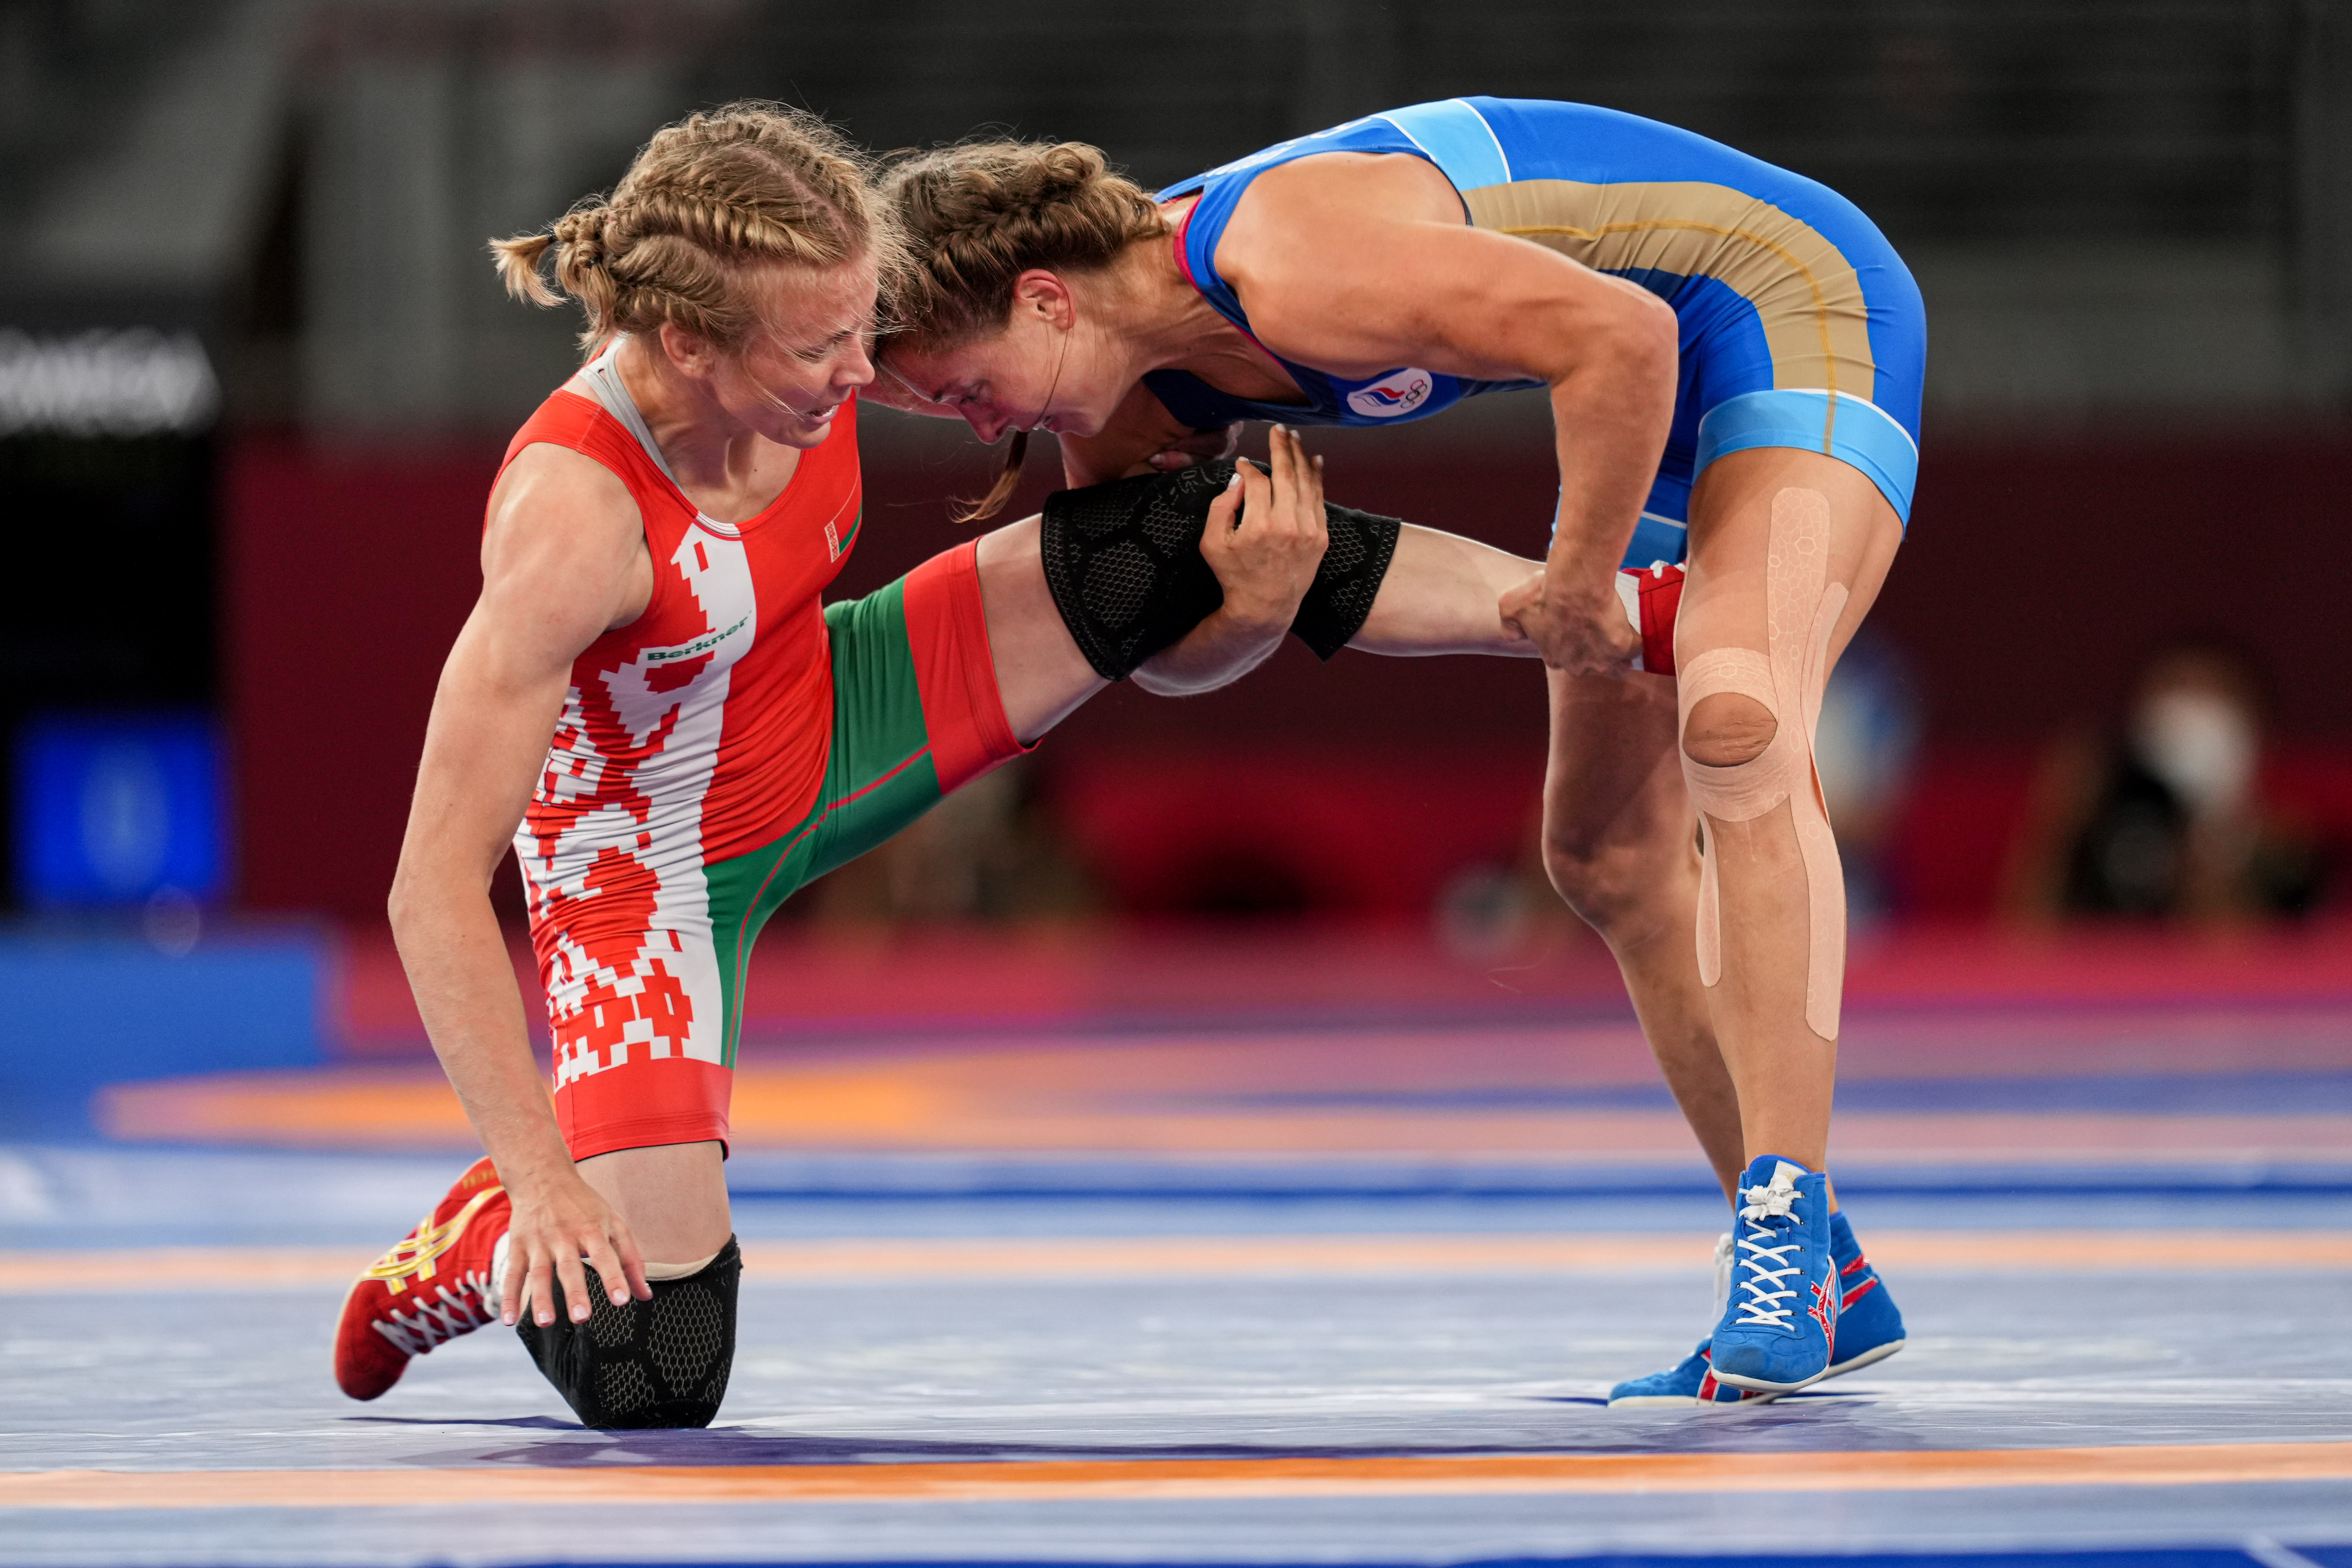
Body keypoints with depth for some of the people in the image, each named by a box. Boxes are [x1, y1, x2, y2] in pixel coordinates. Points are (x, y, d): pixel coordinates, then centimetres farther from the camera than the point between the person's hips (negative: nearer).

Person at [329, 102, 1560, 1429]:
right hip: (648, 869, -6)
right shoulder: (569, 515, -37)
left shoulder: (809, 344, -19)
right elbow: (435, 891, -33)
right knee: (651, 1383, -15)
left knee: (1169, 550, -14)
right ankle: (488, 1243, 19)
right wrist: (543, 1178, -34)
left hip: (828, 731, 6)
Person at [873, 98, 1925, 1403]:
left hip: (1797, 296, -10)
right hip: (1676, 381, 10)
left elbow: (1620, 333, -35)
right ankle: (1821, 1286, 18)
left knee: (1735, 730, -30)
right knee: (1606, 854, 10)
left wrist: (1578, 584, -25)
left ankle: (1784, 1231, -31)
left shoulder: (1293, 272, -33)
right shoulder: (1131, 400, -3)